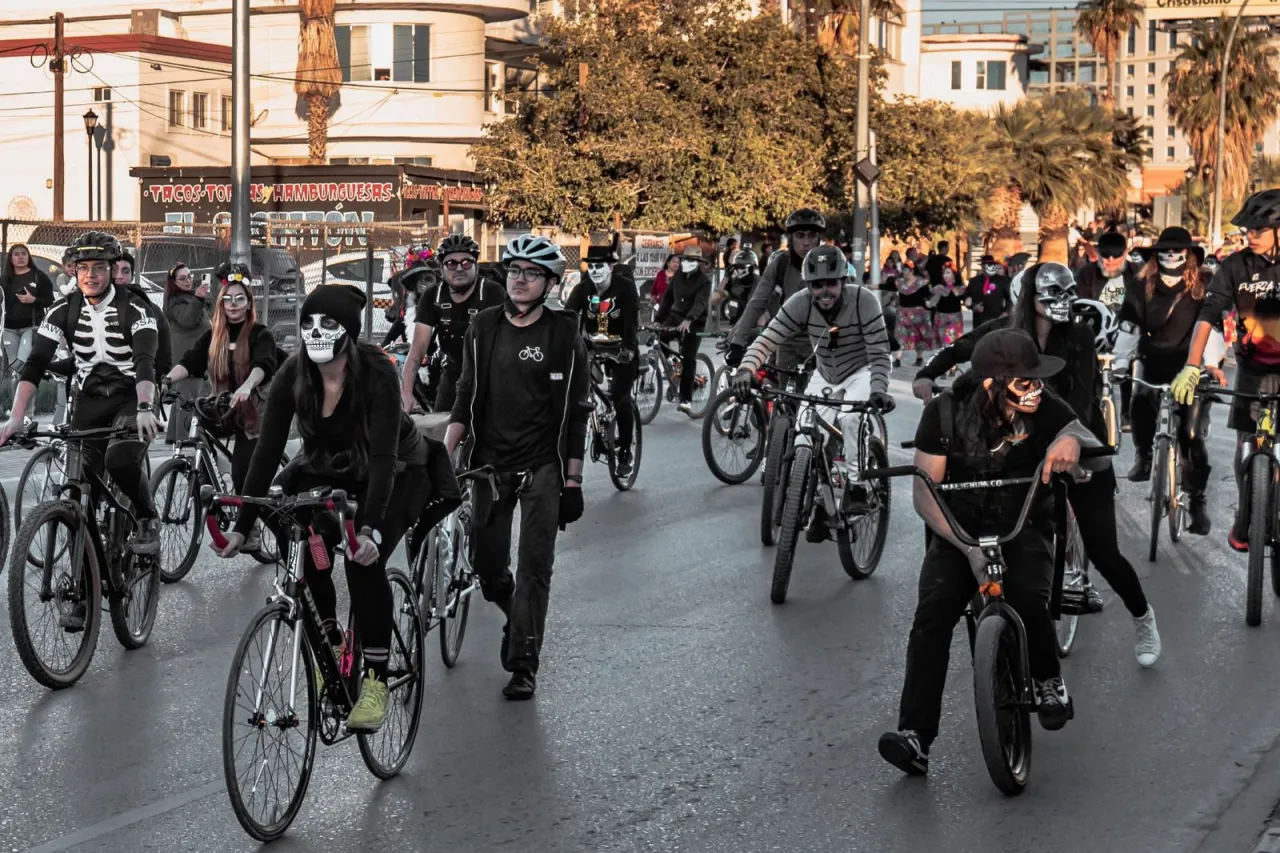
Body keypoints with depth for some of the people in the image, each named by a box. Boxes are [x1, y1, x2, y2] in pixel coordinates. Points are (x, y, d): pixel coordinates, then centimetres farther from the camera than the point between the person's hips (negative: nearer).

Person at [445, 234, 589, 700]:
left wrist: (573, 480, -6)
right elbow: (467, 396, 6)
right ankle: (517, 618, 36)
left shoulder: (564, 335, -5)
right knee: (488, 569, 6)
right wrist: (444, 453, -5)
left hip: (542, 467, -3)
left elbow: (576, 413, -3)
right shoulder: (484, 327, 4)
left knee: (534, 568, -6)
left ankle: (523, 664, -1)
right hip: (490, 463, 3)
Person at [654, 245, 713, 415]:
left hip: (693, 322, -5)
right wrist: (658, 319, -2)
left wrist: (688, 320, -42)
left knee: (688, 359, -9)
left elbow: (700, 302, -25)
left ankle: (686, 400, -7)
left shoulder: (704, 280, -11)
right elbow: (668, 297, 7)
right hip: (675, 316, 5)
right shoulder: (678, 276, 6)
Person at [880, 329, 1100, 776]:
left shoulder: (1043, 408, -12)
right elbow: (925, 491, -15)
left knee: (1029, 603, -28)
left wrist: (1071, 439, -46)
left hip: (1024, 529, 0)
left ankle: (1048, 680, 5)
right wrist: (969, 547, -28)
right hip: (959, 530, 0)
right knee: (932, 616, -23)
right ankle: (915, 737, -23)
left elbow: (1096, 448, -20)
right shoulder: (946, 413, -14)